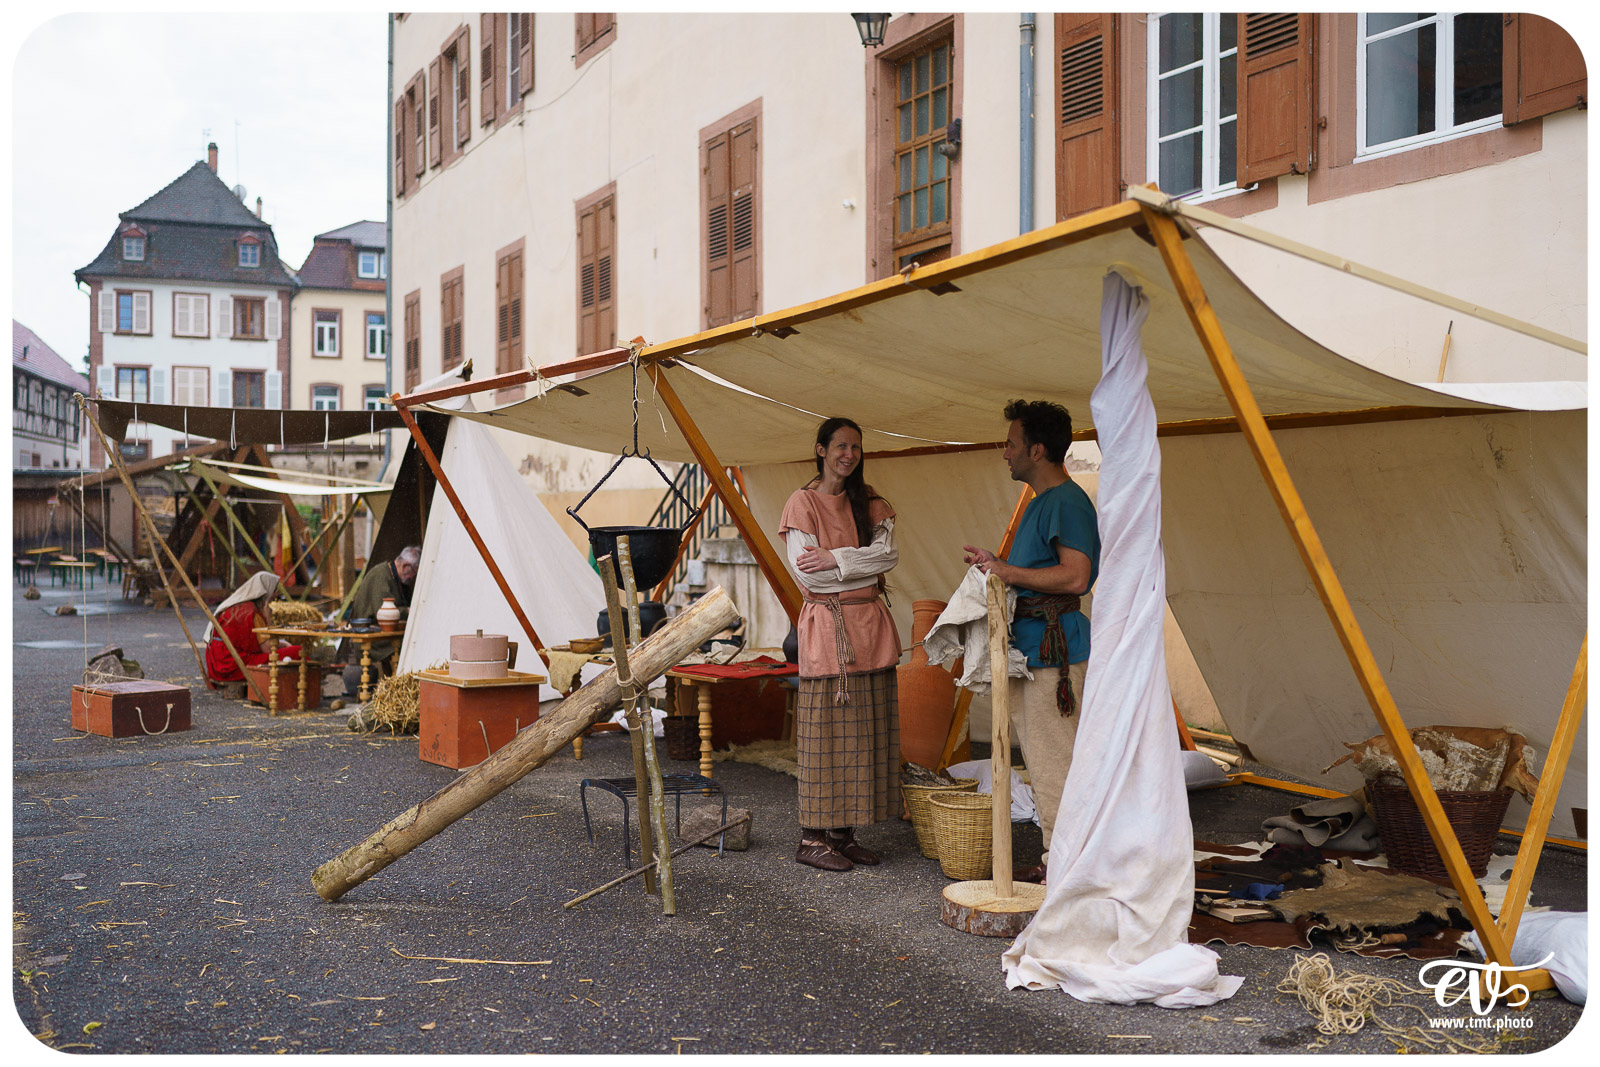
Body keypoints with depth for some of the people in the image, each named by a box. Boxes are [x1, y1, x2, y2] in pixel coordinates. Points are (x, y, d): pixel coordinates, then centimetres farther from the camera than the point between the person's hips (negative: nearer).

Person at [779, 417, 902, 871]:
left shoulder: (869, 502, 15)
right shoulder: (803, 502, -2)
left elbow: (887, 552, -2)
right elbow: (807, 572, -11)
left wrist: (837, 558, -14)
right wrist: (864, 567, -4)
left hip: (870, 626, 6)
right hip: (827, 624, -6)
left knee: (865, 729, 6)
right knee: (826, 730, -4)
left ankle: (844, 832, 14)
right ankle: (812, 838, 3)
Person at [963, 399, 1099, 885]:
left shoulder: (1067, 502, -14)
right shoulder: (1042, 502, 19)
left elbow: (1074, 576, -24)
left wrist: (1008, 572, -19)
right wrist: (995, 563, 14)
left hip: (1054, 645, -11)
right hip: (1032, 644, 11)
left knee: (1054, 762, -6)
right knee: (1041, 761, 15)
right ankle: (1054, 861, 23)